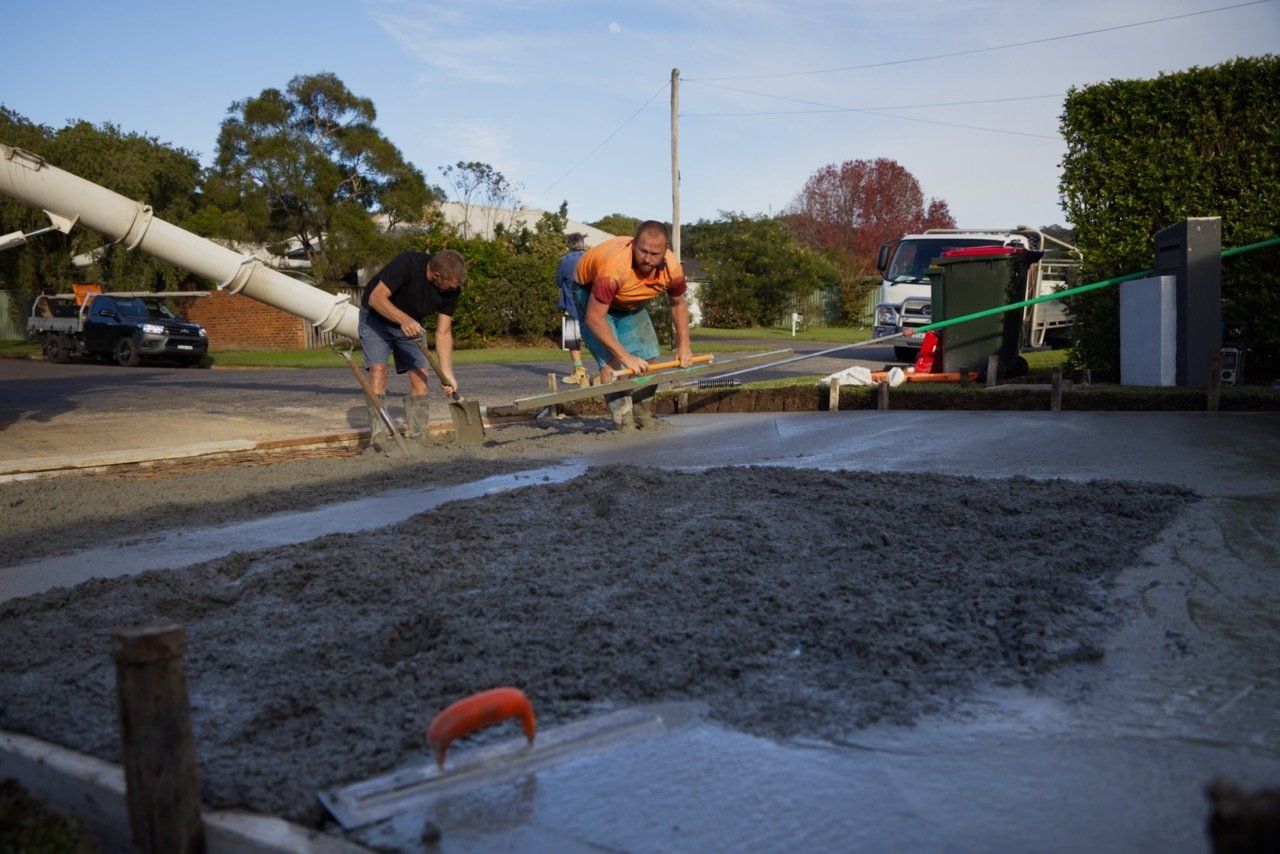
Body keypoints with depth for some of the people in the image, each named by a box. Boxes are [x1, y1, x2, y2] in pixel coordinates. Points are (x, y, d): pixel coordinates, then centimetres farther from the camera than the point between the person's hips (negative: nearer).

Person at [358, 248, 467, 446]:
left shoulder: (451, 289, -18)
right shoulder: (407, 263, -34)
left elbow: (443, 333, -13)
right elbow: (376, 298, -35)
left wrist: (447, 373, -21)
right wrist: (404, 320, -50)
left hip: (411, 324, 4)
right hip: (377, 317, -4)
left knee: (420, 375, -8)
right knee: (378, 368, -21)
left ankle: (418, 437, -2)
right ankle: (380, 432, -20)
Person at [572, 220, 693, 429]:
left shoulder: (672, 267, -25)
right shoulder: (614, 267, -43)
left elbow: (679, 303, -2)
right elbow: (594, 317, -39)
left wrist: (684, 345, -6)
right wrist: (625, 356, -38)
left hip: (630, 302, 6)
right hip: (592, 295, -6)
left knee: (647, 360, 5)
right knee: (611, 361, -21)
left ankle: (645, 425, 20)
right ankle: (625, 428, -18)